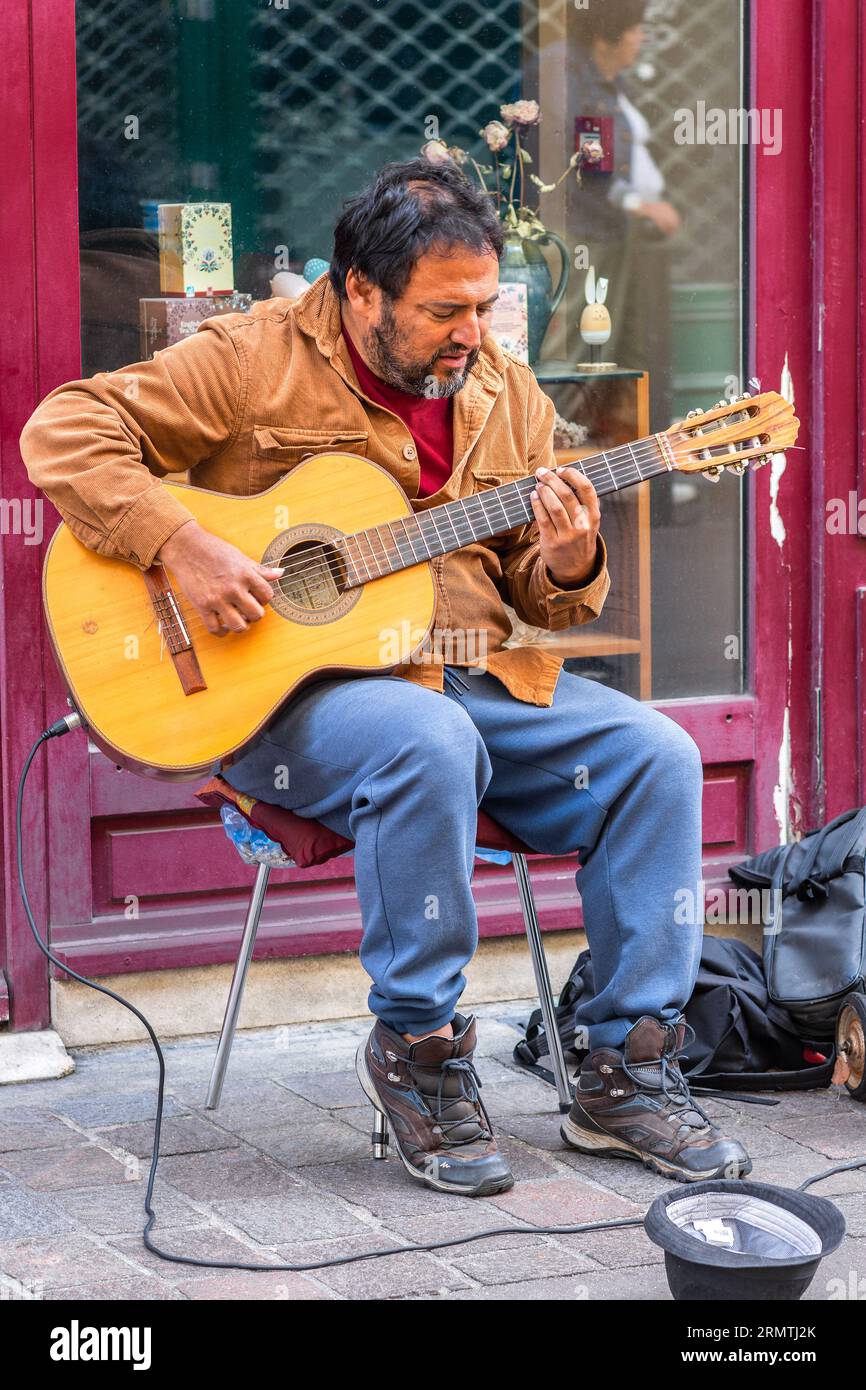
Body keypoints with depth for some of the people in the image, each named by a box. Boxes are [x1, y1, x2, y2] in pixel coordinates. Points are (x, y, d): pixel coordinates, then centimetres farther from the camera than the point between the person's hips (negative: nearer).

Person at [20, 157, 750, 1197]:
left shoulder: (505, 392, 12)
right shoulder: (256, 360, -5)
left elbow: (538, 595, 15)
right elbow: (64, 430, -9)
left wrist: (565, 566, -10)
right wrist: (180, 547, -21)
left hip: (480, 678, 6)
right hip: (290, 691, -6)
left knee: (655, 755, -14)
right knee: (431, 744, -37)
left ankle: (626, 1070, -5)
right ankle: (416, 1050, -17)